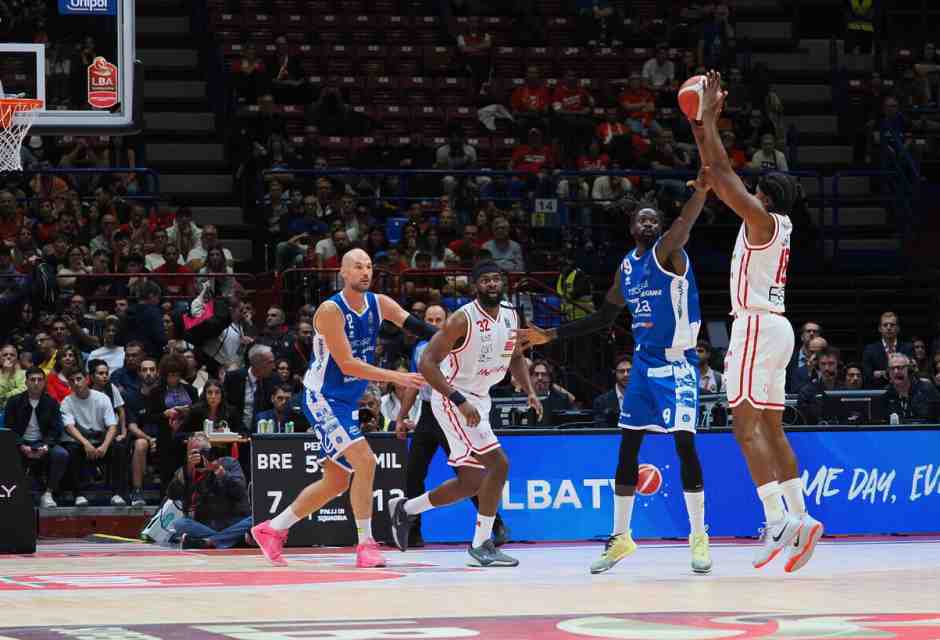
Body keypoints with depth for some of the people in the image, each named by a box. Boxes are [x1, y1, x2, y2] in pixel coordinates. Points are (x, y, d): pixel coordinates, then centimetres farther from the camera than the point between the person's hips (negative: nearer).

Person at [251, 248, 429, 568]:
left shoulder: (378, 304, 2)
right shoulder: (331, 310, -19)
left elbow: (416, 326, -6)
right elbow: (348, 365, -23)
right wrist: (397, 377, -26)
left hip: (347, 403, 9)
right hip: (323, 398, -9)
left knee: (336, 482, 13)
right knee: (365, 461, -20)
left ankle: (271, 530, 25)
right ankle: (366, 546, -13)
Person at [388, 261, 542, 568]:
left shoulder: (511, 315, 2)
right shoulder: (463, 319, -21)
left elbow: (516, 357, 19)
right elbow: (427, 362, -24)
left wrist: (530, 391, 2)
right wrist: (460, 402, -30)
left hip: (479, 400, 8)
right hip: (453, 399, -8)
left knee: (470, 483, 12)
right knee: (498, 464, -18)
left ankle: (404, 509, 32)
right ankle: (482, 545, -8)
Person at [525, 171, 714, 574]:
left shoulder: (667, 253, -8)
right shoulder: (626, 267, 11)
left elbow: (682, 226, -32)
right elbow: (605, 317, 21)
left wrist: (701, 193, -54)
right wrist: (552, 335, 20)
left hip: (677, 363, -7)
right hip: (643, 362, 7)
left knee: (685, 444, -10)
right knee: (628, 447, 5)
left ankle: (699, 539, -2)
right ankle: (620, 538, 15)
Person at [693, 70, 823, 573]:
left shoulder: (764, 221, -10)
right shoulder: (773, 226, 15)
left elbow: (721, 173, -13)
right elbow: (718, 179, 23)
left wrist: (710, 117, -5)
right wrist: (701, 126, 22)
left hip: (757, 326, -10)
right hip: (770, 328, 10)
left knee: (747, 425, -14)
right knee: (769, 427, 10)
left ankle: (778, 521, -22)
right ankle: (799, 520, 6)